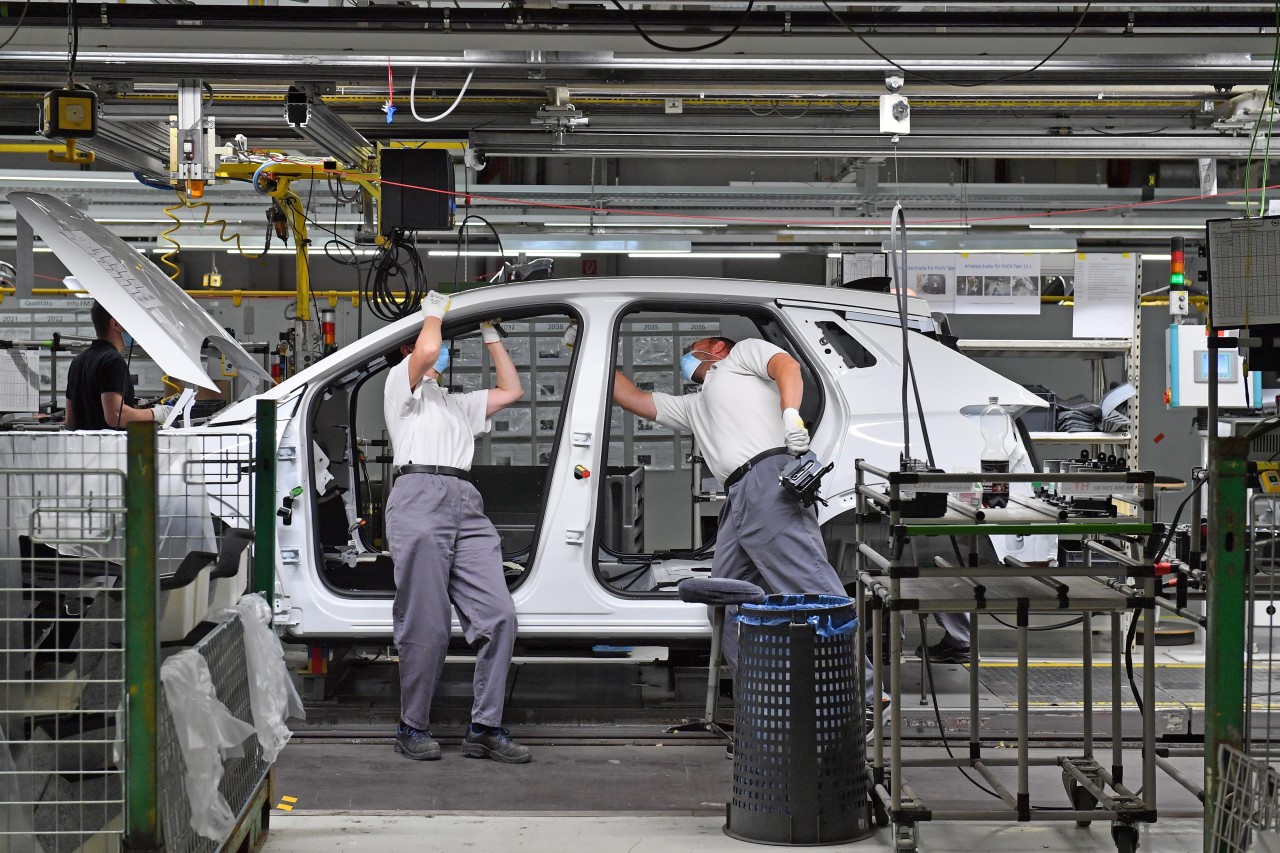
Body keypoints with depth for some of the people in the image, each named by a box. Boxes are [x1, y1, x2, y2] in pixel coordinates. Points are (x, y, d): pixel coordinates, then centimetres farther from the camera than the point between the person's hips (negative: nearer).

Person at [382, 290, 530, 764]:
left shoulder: (458, 403, 37)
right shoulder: (401, 380, 16)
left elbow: (511, 391, 39)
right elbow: (426, 352, -4)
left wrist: (490, 336, 40)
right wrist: (433, 312, 14)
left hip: (467, 503, 7)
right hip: (420, 497, -7)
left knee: (497, 616, -6)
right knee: (426, 627, -9)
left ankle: (485, 729, -2)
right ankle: (413, 729, 2)